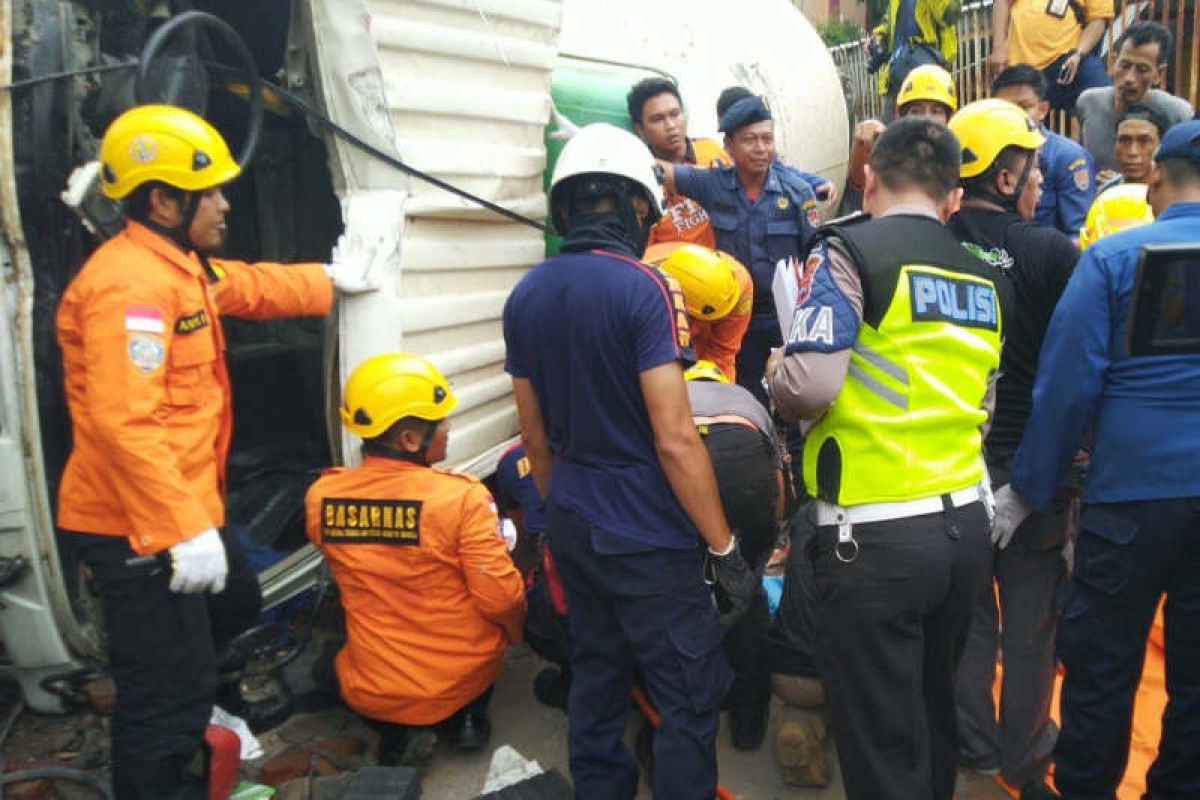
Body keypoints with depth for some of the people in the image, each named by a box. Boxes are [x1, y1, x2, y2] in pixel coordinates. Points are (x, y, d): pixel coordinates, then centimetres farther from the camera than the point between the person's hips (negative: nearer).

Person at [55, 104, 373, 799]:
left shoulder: (180, 265, 10)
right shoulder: (130, 284, -24)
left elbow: (252, 286, 30)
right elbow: (123, 424, -31)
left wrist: (328, 280, 41)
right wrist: (186, 529, -33)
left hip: (185, 507, 11)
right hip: (141, 528, -11)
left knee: (235, 604, 31)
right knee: (170, 692, -1)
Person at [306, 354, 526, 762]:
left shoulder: (320, 497, -11)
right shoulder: (461, 497, -23)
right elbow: (500, 599, -18)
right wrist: (515, 631, 4)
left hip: (369, 692, 2)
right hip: (460, 680, -1)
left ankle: (398, 730, 12)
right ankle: (467, 717, 14)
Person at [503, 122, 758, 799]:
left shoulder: (526, 297, 4)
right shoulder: (645, 289, -16)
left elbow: (536, 435, 10)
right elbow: (675, 440, -20)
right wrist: (726, 550, -11)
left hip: (573, 530, 7)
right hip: (647, 536, -7)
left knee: (596, 680, 19)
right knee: (690, 699, 6)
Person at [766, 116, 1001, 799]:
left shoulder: (851, 251, -9)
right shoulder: (983, 278, 12)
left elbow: (807, 388, -19)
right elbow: (983, 406, 17)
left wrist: (776, 372, 1)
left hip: (876, 535, -7)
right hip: (966, 525, 7)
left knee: (882, 741, 6)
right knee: (935, 714, 24)